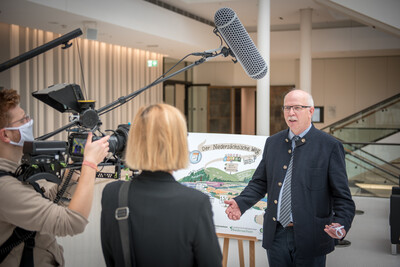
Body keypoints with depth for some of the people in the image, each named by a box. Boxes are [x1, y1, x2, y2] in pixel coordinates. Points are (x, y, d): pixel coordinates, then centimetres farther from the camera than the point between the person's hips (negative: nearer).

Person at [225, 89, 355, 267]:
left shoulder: (330, 146, -5)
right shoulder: (272, 142, 9)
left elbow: (341, 195, -6)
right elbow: (260, 182, 12)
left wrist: (342, 224, -23)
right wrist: (241, 203, -5)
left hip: (309, 239, -4)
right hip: (276, 235, 4)